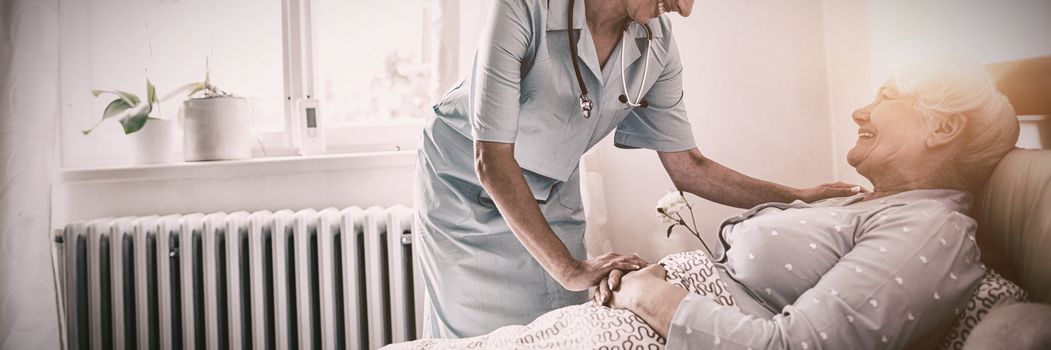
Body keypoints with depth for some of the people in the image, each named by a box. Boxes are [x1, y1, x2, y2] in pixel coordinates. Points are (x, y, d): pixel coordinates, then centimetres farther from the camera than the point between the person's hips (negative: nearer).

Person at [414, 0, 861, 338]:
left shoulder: (658, 45, -14)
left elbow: (687, 166, -5)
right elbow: (491, 160, -30)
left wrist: (802, 197, -11)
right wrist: (569, 268, -29)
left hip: (552, 194, 4)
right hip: (467, 182, -3)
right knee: (476, 332, 0)